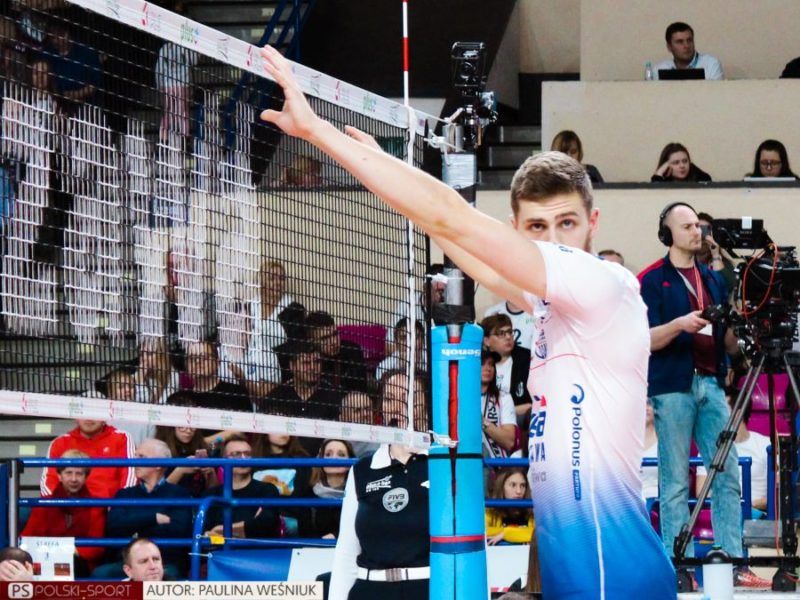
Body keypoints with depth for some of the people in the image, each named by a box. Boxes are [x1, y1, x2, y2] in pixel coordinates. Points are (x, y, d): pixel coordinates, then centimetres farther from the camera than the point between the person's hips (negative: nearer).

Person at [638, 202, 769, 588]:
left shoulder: (713, 279, 17)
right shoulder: (652, 280, 1)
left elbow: (729, 343, 16)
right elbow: (646, 339, -6)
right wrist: (679, 325, -22)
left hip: (711, 383, 5)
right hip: (673, 386, -5)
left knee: (728, 476, -1)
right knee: (675, 482, -3)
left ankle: (733, 560, 0)